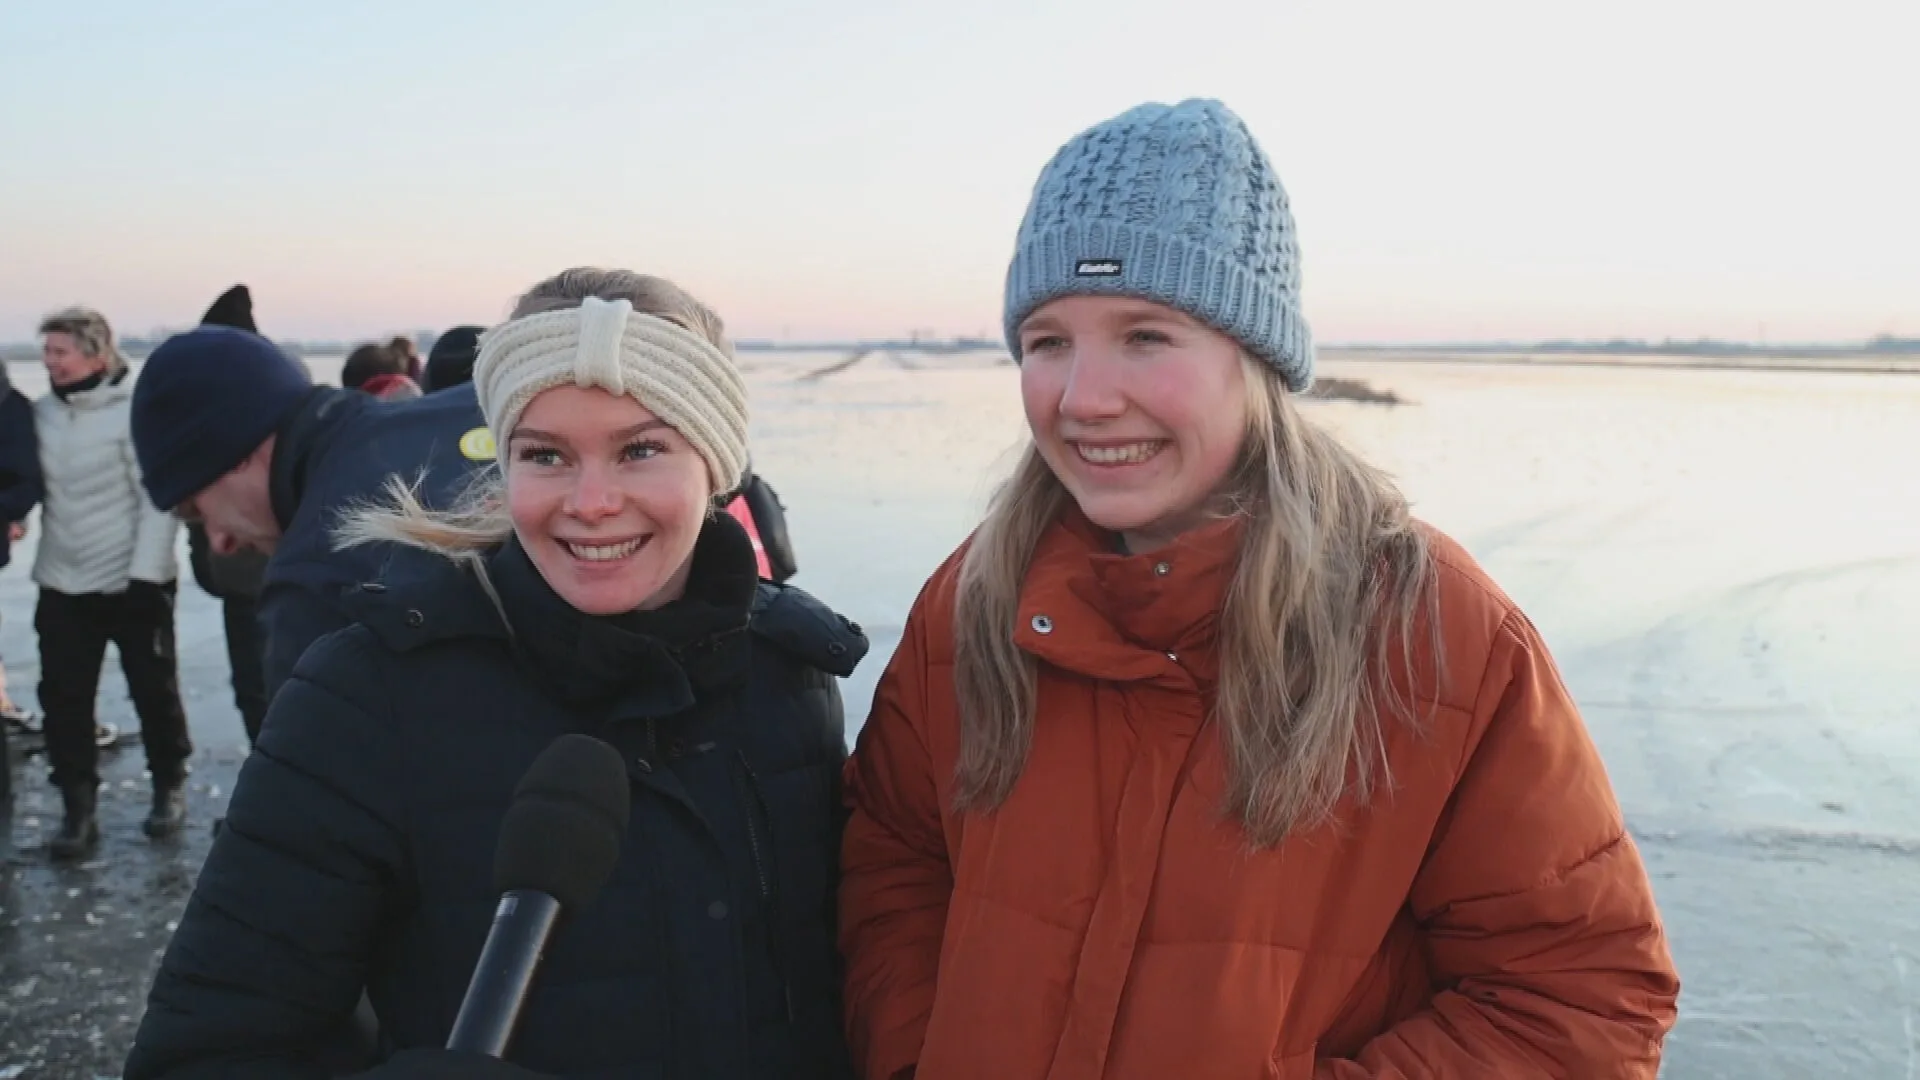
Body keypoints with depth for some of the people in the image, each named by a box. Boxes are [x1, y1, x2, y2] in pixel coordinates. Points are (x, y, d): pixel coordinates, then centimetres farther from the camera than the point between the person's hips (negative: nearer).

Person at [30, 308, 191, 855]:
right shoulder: (41, 414, 4)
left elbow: (160, 499, -14)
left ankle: (169, 787, 27)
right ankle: (79, 809, 14)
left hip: (132, 580, -5)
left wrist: (145, 572, -17)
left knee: (154, 689, 8)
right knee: (63, 699, 4)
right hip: (62, 585, 5)